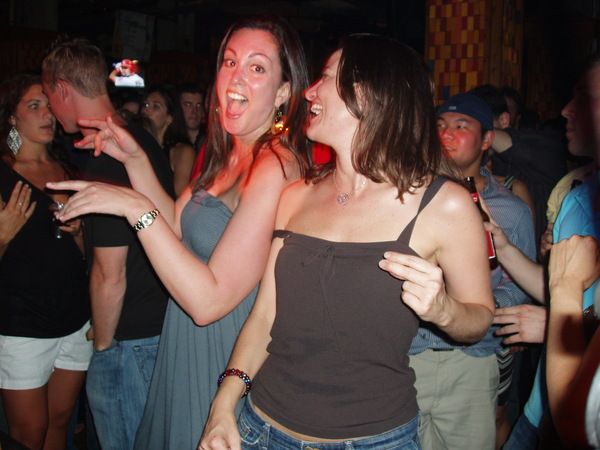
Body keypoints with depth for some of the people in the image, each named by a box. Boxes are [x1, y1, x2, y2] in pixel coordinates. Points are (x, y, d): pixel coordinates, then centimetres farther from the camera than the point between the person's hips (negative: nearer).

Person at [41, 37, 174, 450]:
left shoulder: (106, 163, -24)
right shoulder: (144, 140, 5)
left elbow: (110, 277, -22)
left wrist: (103, 343, -8)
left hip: (129, 339, -9)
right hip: (160, 321, 9)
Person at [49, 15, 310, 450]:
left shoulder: (275, 167, -25)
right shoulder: (227, 156, 5)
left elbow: (209, 300, -29)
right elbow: (180, 230, 9)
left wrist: (137, 208, -29)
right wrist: (136, 160, 1)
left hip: (226, 359, -9)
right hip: (191, 348, 9)